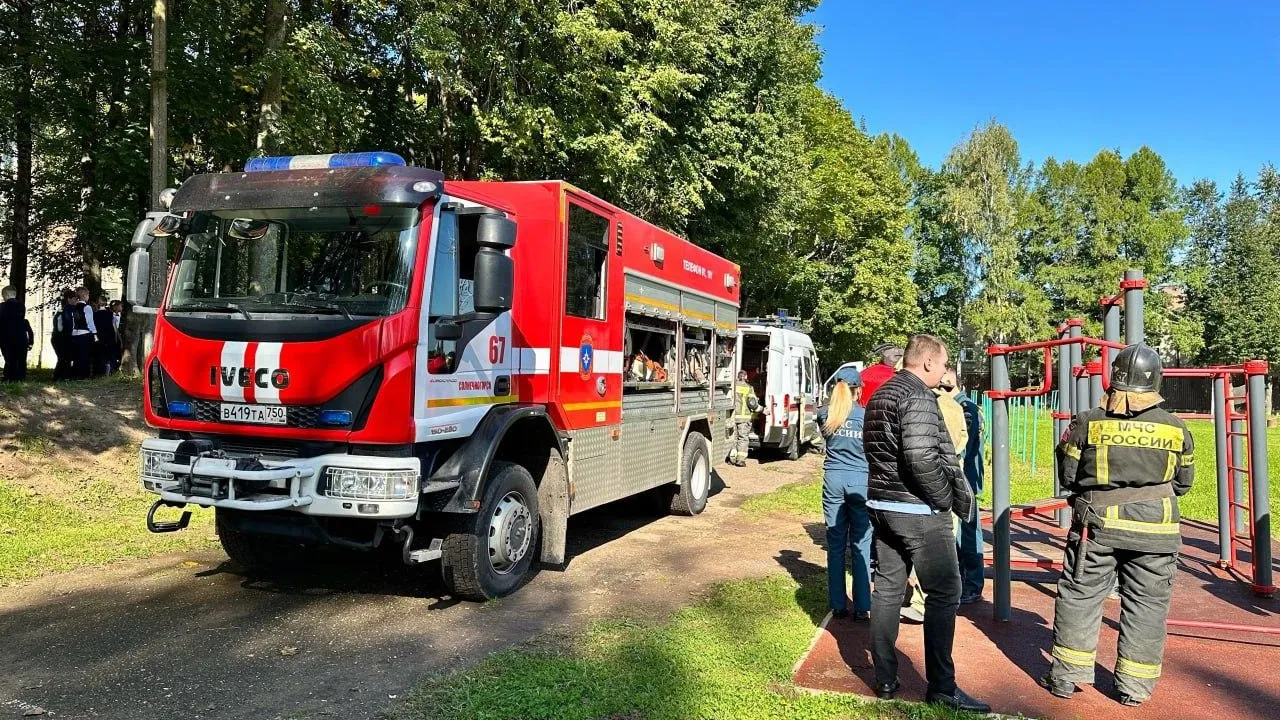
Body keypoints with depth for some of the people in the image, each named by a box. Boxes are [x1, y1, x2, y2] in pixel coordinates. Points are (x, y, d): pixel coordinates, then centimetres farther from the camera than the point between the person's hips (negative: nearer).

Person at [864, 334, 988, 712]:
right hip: (919, 511, -9)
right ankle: (941, 687, 7)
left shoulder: (880, 395, 13)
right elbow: (920, 457, -25)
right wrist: (945, 498, -13)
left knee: (887, 589, 11)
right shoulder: (918, 396, -16)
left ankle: (885, 680, 18)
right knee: (943, 593, 1)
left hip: (882, 504, 9)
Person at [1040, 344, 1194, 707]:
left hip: (1097, 523, -1)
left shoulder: (1087, 422, -7)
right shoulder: (1176, 428, -2)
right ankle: (1134, 686, 19)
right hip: (1155, 528, 1)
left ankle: (1066, 676, 16)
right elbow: (1183, 482, 9)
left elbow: (1067, 477, 0)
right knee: (1146, 605, 12)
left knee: (1079, 596, 10)